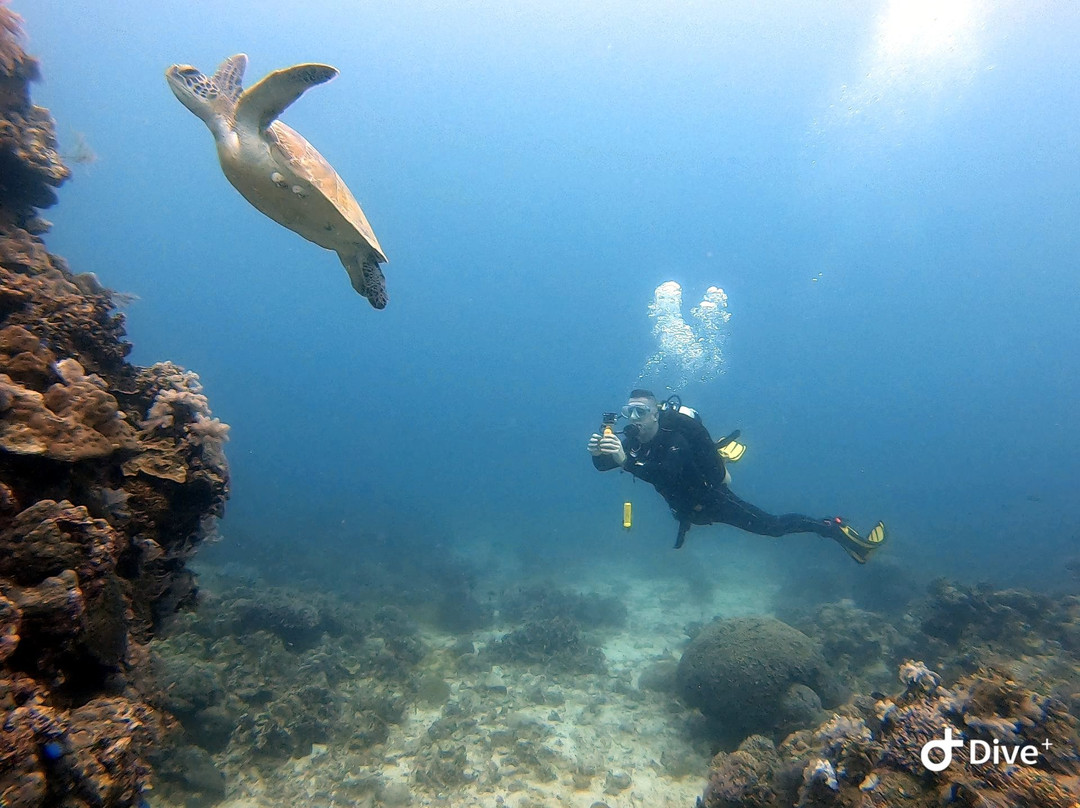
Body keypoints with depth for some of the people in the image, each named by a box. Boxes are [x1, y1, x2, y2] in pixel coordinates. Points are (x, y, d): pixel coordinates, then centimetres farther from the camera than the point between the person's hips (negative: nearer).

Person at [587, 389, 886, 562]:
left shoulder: (674, 440, -31)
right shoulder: (631, 438, -11)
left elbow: (665, 475, -49)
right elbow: (603, 466, -16)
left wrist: (625, 460, -59)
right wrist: (598, 452, -38)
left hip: (711, 500, -6)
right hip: (687, 508, 6)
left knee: (772, 526, -2)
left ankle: (834, 528, 9)